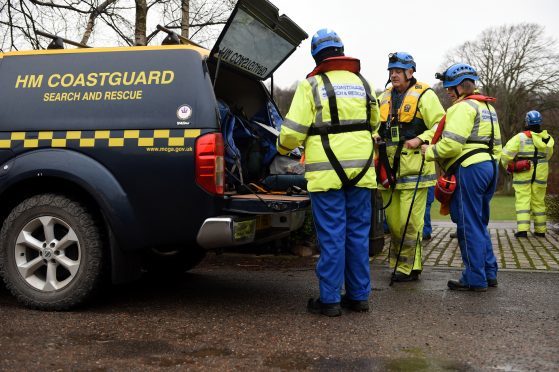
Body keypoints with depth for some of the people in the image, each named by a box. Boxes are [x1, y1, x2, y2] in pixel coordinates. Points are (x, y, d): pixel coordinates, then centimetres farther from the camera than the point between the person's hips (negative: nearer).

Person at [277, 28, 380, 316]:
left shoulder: (312, 85, -4)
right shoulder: (363, 84, 12)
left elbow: (293, 130, -8)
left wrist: (283, 148, 13)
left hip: (326, 171, -4)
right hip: (361, 169, 4)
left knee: (331, 235, -1)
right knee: (358, 233, 10)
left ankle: (330, 299, 4)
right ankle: (359, 295, 18)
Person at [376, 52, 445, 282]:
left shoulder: (424, 95, -2)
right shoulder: (384, 98, 18)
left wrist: (421, 139, -19)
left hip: (413, 168, -7)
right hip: (389, 169, 7)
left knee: (409, 221, -6)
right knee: (393, 220, 13)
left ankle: (409, 267, 3)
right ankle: (397, 263, 24)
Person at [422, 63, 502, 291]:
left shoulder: (463, 107, -11)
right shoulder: (487, 107, 21)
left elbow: (452, 144, -21)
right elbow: (496, 143, 24)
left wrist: (430, 152, -6)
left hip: (469, 169, -10)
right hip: (489, 166, 10)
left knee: (469, 226, -3)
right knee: (480, 225, 17)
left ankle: (475, 279, 2)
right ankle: (489, 274, 22)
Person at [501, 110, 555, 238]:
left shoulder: (521, 137, -10)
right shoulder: (546, 138, 3)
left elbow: (506, 153, -14)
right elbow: (548, 155, 17)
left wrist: (507, 165, 2)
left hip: (523, 173, -4)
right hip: (540, 173, 4)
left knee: (522, 200, -3)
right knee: (538, 201, 12)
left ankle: (523, 229, -13)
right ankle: (540, 230, 18)